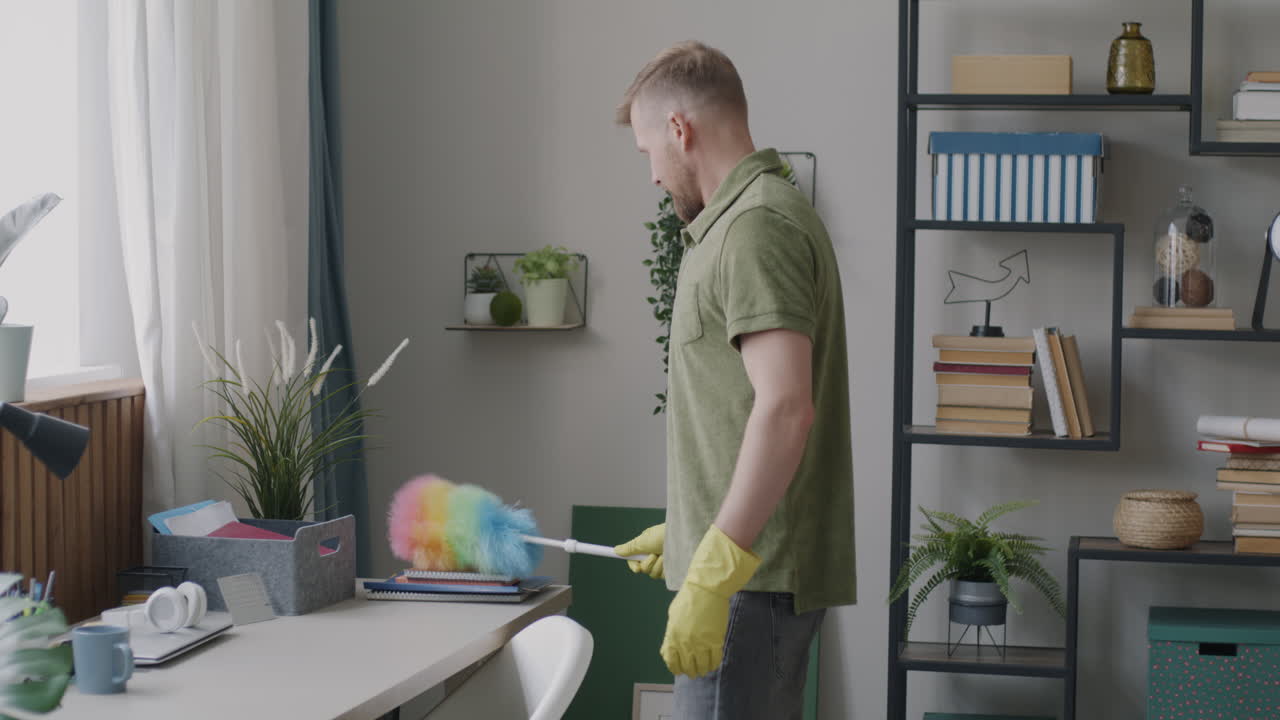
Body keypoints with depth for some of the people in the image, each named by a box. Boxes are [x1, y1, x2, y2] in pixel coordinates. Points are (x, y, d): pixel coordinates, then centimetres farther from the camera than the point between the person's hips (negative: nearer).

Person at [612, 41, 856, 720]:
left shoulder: (756, 225, -14)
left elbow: (785, 409, -25)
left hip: (749, 577, -10)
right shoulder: (754, 214, 18)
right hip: (761, 562, 10)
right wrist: (686, 532, 29)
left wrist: (710, 576, -26)